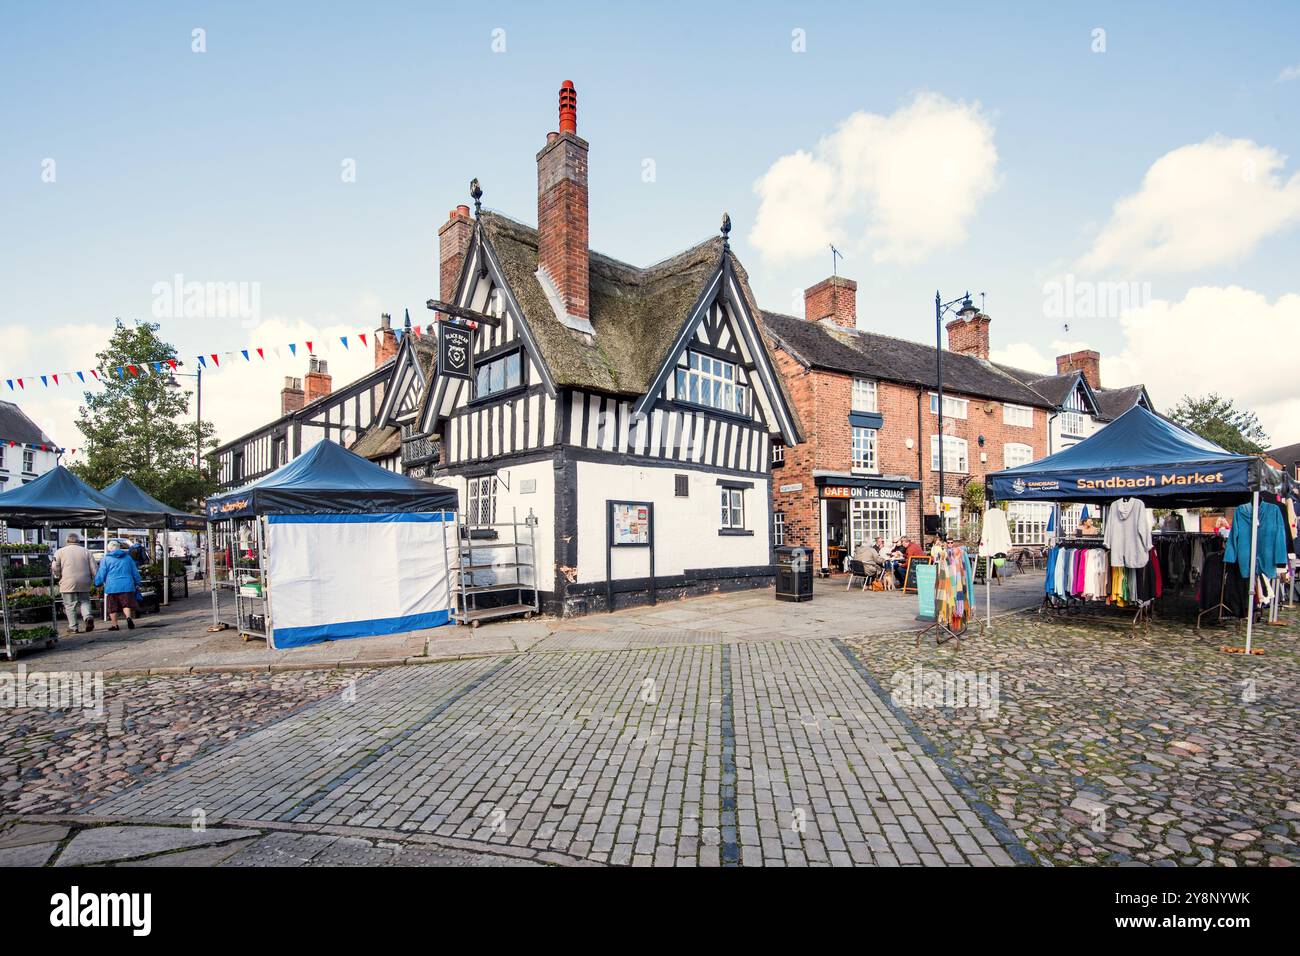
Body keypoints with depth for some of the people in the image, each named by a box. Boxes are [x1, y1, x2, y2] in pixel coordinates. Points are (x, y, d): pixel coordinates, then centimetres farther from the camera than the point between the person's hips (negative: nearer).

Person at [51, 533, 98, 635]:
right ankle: (88, 617, -13)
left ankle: (73, 627, 4)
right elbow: (94, 568, 5)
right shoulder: (86, 552, 9)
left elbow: (55, 568, -1)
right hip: (84, 583, 2)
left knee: (70, 605, 4)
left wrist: (58, 577, 17)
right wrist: (94, 580, 17)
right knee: (84, 601, 13)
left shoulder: (60, 551, 4)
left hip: (68, 583, -2)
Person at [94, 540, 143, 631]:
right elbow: (135, 572, 16)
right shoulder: (127, 557, 12)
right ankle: (129, 617, -26)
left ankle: (115, 625, 11)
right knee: (126, 604, 0)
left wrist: (98, 584, 16)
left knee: (112, 607, 8)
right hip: (127, 586, 2)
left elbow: (101, 574, 1)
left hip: (112, 587, -1)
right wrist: (137, 583, 25)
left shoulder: (106, 559, 2)